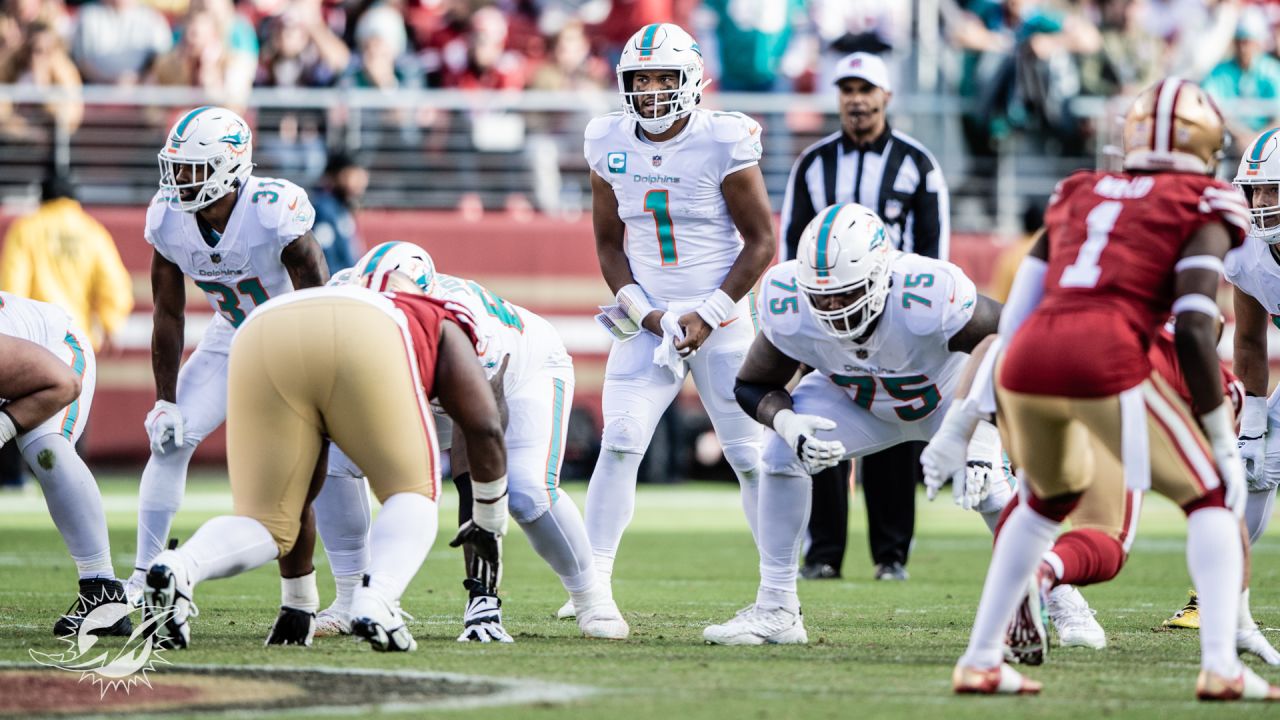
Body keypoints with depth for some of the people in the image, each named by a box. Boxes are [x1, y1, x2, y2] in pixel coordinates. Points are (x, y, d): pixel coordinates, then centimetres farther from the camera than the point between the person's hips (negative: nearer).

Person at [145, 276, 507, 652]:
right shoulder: (443, 328, 38)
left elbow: (301, 487, 48)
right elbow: (484, 427, 25)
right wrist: (490, 522, 41)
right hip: (359, 343, -4)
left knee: (266, 521, 14)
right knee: (413, 495, 16)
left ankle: (178, 568, -16)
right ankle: (375, 600, -12)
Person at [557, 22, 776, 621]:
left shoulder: (722, 144, -11)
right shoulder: (612, 145, 2)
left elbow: (761, 241, -7)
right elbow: (608, 243, 11)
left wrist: (709, 314, -13)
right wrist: (638, 308, -4)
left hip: (719, 321, -3)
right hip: (648, 319, 3)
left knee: (752, 455, -2)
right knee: (619, 442, -11)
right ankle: (592, 587, -10)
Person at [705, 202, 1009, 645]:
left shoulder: (930, 299, -43)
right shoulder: (789, 309, -33)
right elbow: (752, 385, -15)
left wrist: (983, 441, -38)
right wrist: (786, 422, -39)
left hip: (948, 391, -2)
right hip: (858, 400, 2)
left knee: (988, 488, -20)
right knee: (782, 454, -19)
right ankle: (775, 610, -8)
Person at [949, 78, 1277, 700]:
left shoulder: (1077, 197, 28)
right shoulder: (1201, 210, 13)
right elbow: (1192, 328, -1)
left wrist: (1019, 436, 32)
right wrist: (1221, 439, 4)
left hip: (1025, 365, 5)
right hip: (1105, 362, -5)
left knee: (1050, 496, 32)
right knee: (1210, 499, 12)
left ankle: (980, 660, 30)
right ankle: (1221, 666, -4)